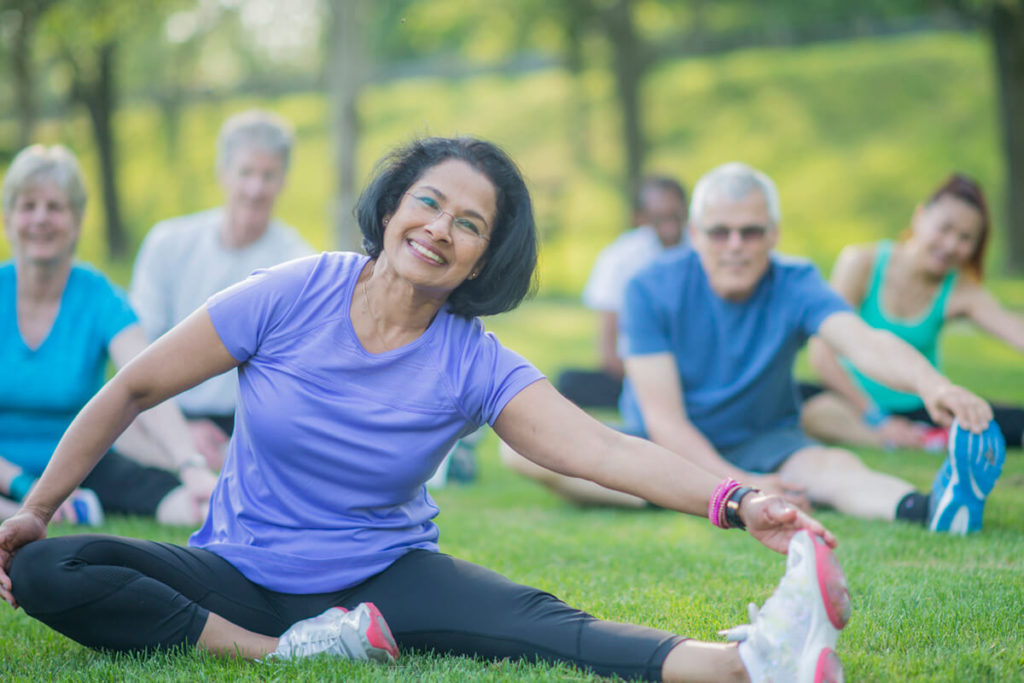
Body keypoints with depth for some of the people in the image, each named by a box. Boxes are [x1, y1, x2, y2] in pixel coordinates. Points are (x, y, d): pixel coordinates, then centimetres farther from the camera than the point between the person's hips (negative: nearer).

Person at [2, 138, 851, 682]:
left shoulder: (477, 367, -8)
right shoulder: (293, 297, -11)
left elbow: (603, 449, -21)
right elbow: (134, 389, -3)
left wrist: (738, 502, -37)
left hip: (383, 577, 0)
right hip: (241, 572, 1)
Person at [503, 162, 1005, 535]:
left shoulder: (794, 287, -14)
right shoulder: (651, 290, -15)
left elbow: (863, 342, -34)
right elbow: (663, 418, -18)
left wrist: (929, 383, -57)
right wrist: (737, 486, -33)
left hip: (759, 442, 0)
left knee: (835, 466, -33)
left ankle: (931, 508, -64)